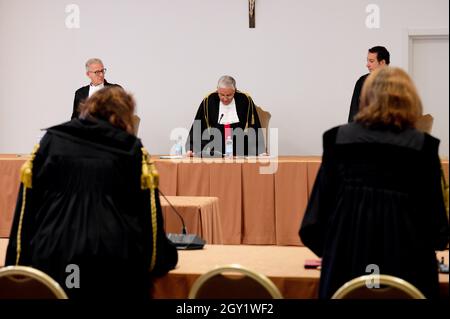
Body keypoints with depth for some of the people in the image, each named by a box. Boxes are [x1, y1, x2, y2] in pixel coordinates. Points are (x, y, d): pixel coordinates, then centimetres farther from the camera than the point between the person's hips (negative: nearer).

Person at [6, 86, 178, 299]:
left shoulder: (51, 141, 9)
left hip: (53, 258, 2)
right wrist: (161, 258, 14)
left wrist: (18, 260, 11)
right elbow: (147, 210, 3)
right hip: (116, 265, -1)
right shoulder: (131, 148, 3)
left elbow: (28, 202, 8)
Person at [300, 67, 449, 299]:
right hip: (405, 257, -2)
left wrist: (325, 244, 12)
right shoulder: (423, 144, -3)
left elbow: (323, 194, 3)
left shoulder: (338, 138, 2)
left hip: (348, 254, 2)